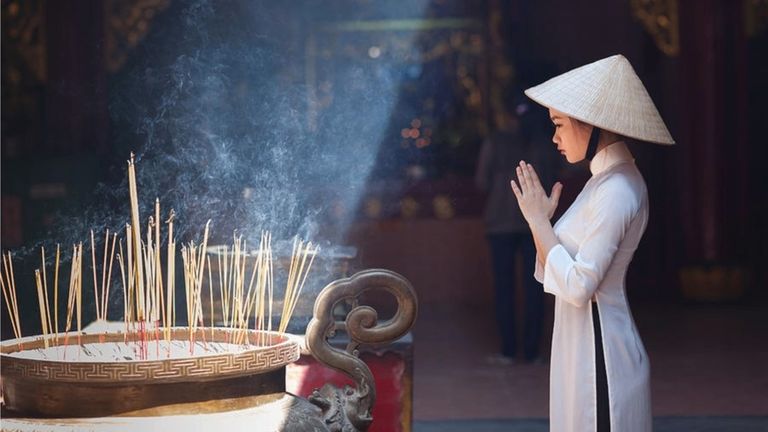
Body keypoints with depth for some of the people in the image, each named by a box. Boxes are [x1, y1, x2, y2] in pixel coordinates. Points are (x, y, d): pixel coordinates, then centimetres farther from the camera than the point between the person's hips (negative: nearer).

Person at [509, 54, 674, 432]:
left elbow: (577, 286, -23)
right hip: (582, 344, 10)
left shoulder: (616, 193, -19)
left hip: (599, 353, -10)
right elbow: (556, 274, 12)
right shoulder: (607, 181, 11)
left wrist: (539, 219, -15)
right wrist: (540, 219, -1)